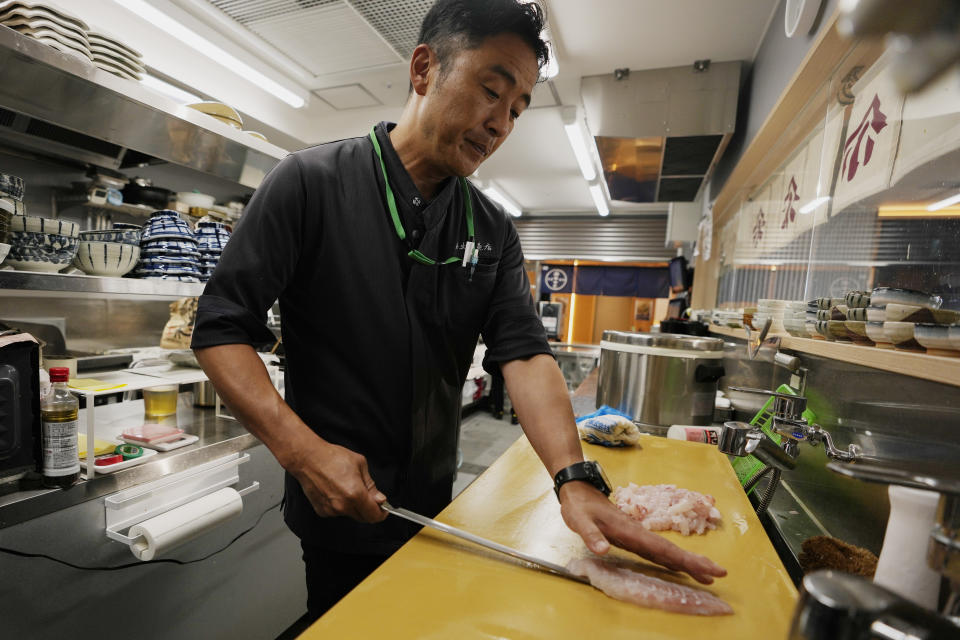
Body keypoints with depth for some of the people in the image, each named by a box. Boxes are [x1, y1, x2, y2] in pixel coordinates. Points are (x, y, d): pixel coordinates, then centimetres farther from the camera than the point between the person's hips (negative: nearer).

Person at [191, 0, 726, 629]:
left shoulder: (494, 230, -2)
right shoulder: (311, 181, -13)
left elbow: (525, 350, -11)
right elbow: (221, 327, -13)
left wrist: (575, 479, -25)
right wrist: (301, 450, -25)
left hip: (437, 507, 5)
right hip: (336, 507, -4)